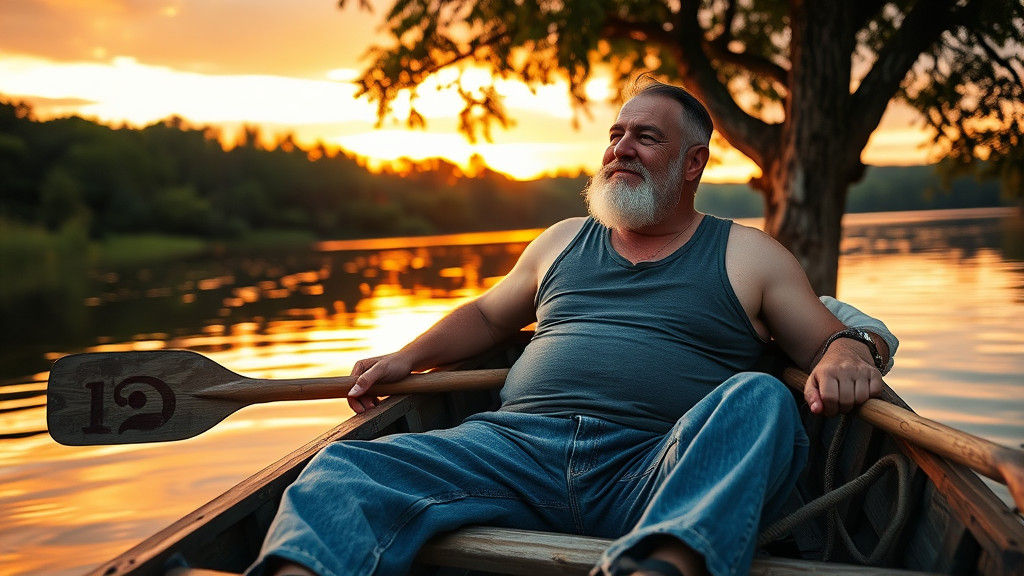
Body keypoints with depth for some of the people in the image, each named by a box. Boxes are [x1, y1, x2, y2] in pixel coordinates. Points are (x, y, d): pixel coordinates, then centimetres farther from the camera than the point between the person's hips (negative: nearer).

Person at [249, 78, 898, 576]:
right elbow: (486, 315, 35)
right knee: (343, 470, -21)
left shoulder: (748, 255, 16)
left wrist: (850, 353, -11)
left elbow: (831, 339, 13)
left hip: (659, 475, -2)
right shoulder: (563, 241, 25)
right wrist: (410, 356, 19)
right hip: (519, 447, 3)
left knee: (759, 398, -34)